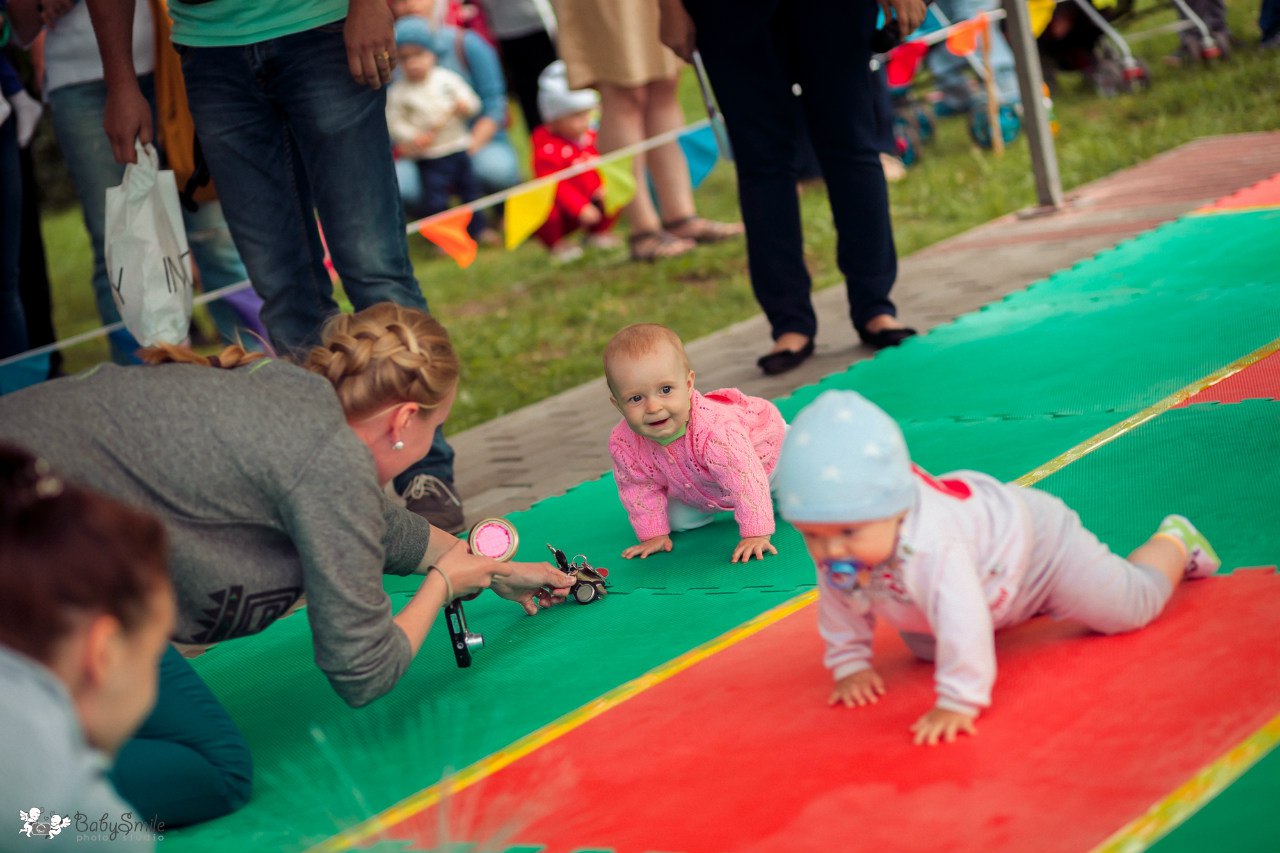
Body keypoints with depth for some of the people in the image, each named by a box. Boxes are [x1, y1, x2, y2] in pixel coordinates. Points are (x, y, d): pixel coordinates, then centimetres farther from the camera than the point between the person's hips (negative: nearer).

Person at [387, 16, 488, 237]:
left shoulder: (447, 78, -1)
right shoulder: (397, 92, -8)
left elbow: (472, 101, 3)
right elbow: (394, 122, -8)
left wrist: (464, 106, -19)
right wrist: (411, 138, -23)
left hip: (458, 148, 3)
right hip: (428, 159, -3)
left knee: (470, 189, 14)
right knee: (434, 199, -6)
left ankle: (478, 228, 30)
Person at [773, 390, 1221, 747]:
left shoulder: (928, 546, -53)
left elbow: (963, 623, -58)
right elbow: (839, 605, -8)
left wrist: (958, 703, -56)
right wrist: (850, 664, -8)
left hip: (1031, 538, -8)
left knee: (1130, 607, -1)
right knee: (925, 646, 27)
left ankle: (1173, 542, 32)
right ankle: (1030, 606, 46)